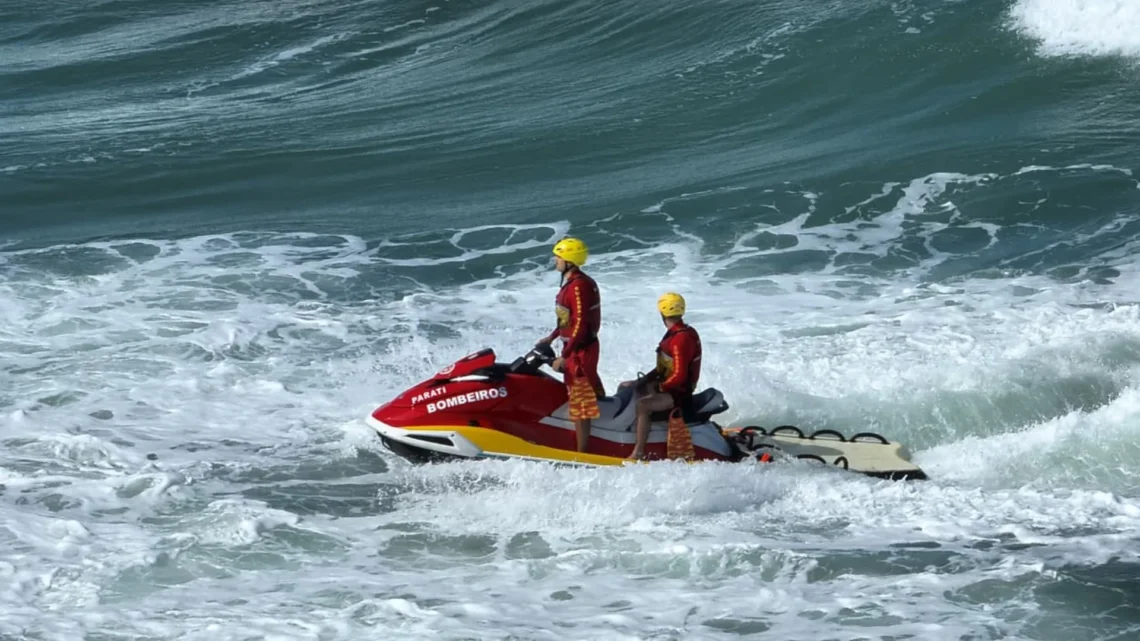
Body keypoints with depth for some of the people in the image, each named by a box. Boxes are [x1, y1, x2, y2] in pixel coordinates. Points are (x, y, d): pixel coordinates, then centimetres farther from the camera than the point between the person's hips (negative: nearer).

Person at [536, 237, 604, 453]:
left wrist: (564, 356, -23)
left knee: (580, 405, -5)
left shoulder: (578, 286, -21)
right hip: (581, 348, 11)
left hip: (580, 351, -11)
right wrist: (552, 337, 25)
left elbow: (580, 325, -24)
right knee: (593, 399, 16)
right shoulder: (572, 283, 9)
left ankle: (582, 453, 0)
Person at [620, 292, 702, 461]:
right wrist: (644, 380, 8)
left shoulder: (681, 339, -24)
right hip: (669, 384, 11)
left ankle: (638, 453, -33)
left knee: (642, 405, -34)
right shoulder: (676, 333, 8)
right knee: (625, 388, 15)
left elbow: (679, 376, -27)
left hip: (678, 392, -11)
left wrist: (657, 388, -17)